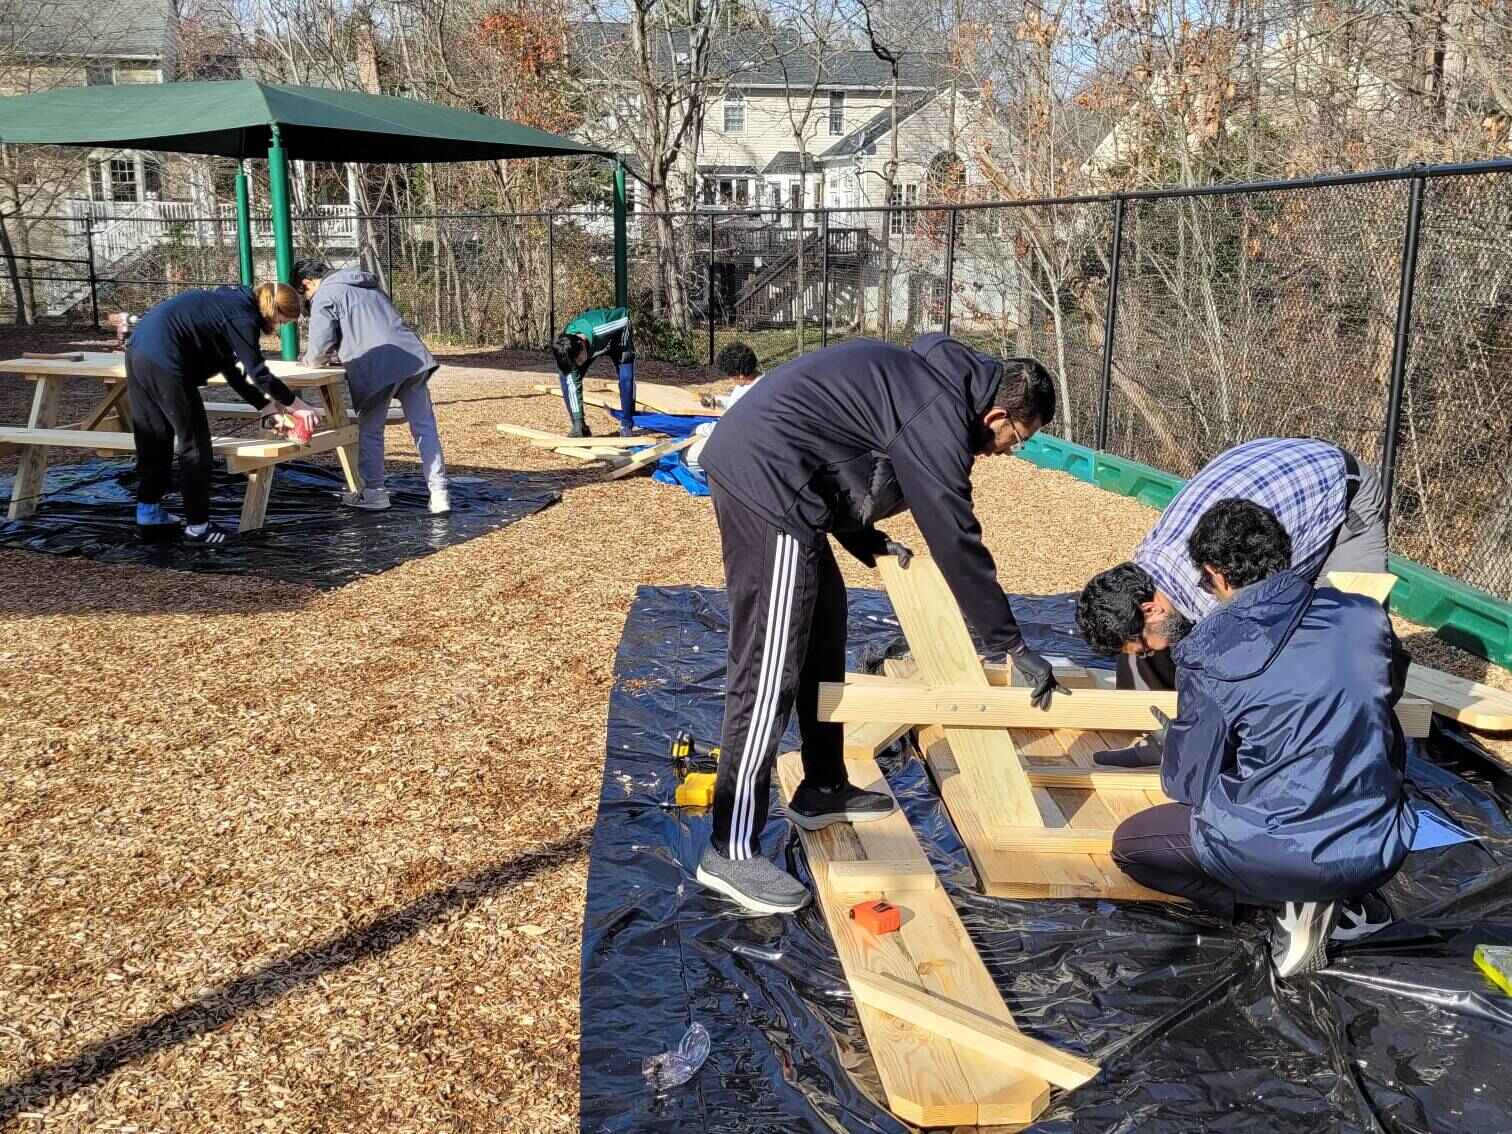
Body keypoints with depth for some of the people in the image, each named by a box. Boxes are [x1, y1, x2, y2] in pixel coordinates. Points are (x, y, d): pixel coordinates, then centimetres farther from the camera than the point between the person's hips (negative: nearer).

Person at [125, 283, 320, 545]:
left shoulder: (230, 302, 21)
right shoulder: (243, 316, -8)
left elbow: (231, 370, 23)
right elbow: (258, 373, -9)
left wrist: (268, 405, 23)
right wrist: (295, 403, 2)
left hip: (139, 349, 10)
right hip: (164, 362, -10)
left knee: (153, 439, 20)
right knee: (194, 442, 2)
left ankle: (149, 515, 28)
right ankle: (197, 525, 9)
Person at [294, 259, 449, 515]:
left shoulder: (325, 296, 5)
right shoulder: (368, 285, 30)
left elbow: (320, 344, 0)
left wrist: (310, 360, 21)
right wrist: (342, 355, 40)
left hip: (378, 366, -6)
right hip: (414, 358, 6)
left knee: (370, 430, 10)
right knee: (424, 427, 5)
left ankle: (373, 492, 16)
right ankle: (438, 493, 2)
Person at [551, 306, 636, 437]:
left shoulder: (600, 331, -46)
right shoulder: (567, 349, -33)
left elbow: (625, 318, -26)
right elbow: (573, 386, -28)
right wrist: (577, 423, -30)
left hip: (616, 335, -3)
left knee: (626, 378, -23)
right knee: (566, 377, -14)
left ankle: (627, 425, -6)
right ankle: (580, 427, -4)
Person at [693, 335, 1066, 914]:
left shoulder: (929, 378, 18)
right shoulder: (938, 416, -13)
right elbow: (957, 541, -13)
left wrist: (869, 542, 25)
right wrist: (1012, 646, -6)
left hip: (745, 456, 11)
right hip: (766, 476, -11)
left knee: (824, 624, 19)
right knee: (770, 669, -10)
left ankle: (823, 789, 31)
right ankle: (731, 851, -4)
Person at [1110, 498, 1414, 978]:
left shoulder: (1210, 655, -15)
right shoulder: (1365, 617, -2)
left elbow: (1189, 782, -5)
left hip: (1283, 856, -5)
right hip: (1381, 850, 5)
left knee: (1129, 844, 16)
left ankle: (1289, 902, 1)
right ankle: (1348, 896, 12)